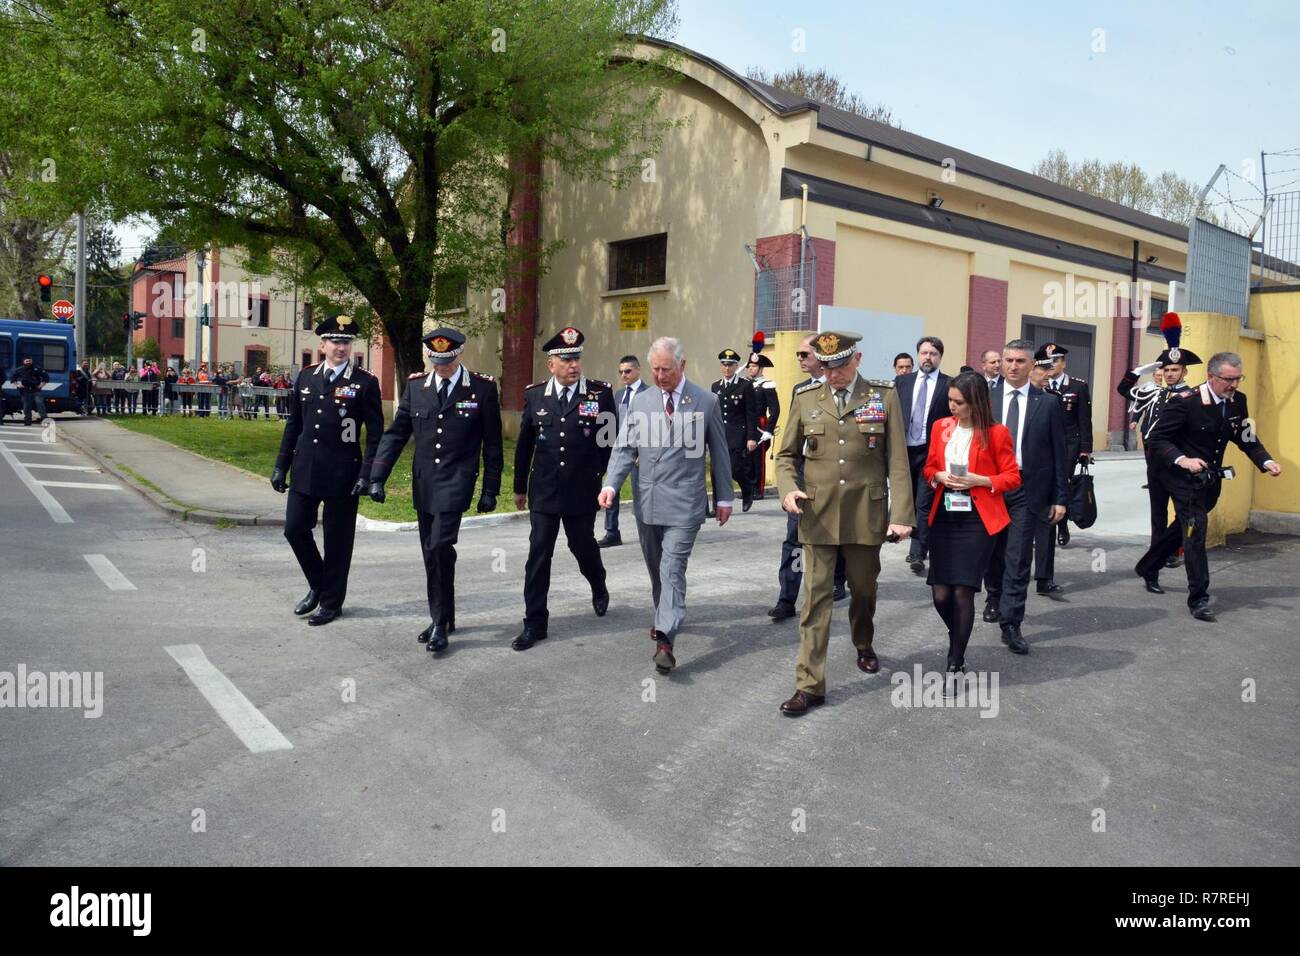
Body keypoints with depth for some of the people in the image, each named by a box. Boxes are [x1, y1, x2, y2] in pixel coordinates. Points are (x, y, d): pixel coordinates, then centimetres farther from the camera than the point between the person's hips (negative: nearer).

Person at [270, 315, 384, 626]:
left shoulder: (365, 382, -4)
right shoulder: (306, 376, 8)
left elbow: (375, 433, -6)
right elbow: (293, 424, 13)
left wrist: (367, 474, -13)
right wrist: (281, 466, 10)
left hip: (342, 473, -4)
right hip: (305, 470, 4)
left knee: (337, 540, 5)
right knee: (295, 529, 6)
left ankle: (331, 602, 20)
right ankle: (317, 585, 29)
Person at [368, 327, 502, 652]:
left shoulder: (483, 388, -4)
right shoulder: (415, 386, 5)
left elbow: (492, 444, -1)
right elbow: (395, 434, 6)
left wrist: (490, 490, -2)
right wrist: (377, 477, -1)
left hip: (456, 481, -5)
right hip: (423, 483, 5)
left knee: (439, 547, -17)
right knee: (433, 553, 12)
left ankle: (440, 623, -4)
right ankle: (443, 618, 26)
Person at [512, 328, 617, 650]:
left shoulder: (600, 393, -5)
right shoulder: (535, 395, 2)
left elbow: (611, 439, 2)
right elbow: (524, 444, 9)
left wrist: (596, 473, 2)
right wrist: (520, 486, 12)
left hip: (582, 491, -1)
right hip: (543, 491, 1)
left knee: (583, 547, 14)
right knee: (538, 555, 1)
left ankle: (599, 588, 46)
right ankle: (535, 623, 9)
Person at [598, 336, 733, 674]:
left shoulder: (706, 402, -1)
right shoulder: (641, 401, 6)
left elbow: (719, 452, 4)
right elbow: (625, 448, 2)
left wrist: (724, 497, 6)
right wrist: (611, 484, -13)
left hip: (683, 503, -4)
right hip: (646, 500, 4)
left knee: (672, 569, -11)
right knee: (656, 568, 16)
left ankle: (664, 639, -14)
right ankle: (665, 618, 35)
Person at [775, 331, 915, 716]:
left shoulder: (884, 396, 0)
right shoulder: (805, 398, 3)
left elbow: (897, 461, -2)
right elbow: (786, 455, 9)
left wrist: (901, 514, -9)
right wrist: (788, 489, -11)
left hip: (866, 514, 0)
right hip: (817, 515, 0)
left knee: (864, 589, 18)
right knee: (816, 597, -1)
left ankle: (864, 646, 48)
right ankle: (810, 685, 5)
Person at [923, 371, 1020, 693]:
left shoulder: (996, 433, -4)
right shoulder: (941, 427, 8)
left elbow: (1012, 477, 0)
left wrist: (979, 480, -16)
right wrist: (939, 477, -6)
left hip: (977, 521, -4)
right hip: (944, 518, 4)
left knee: (963, 593, -6)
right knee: (941, 594, 1)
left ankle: (954, 668, 8)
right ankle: (959, 644, 32)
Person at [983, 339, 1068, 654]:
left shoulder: (1048, 403, 1)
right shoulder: (985, 398, 2)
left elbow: (1058, 453, 2)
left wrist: (1060, 497, 0)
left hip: (1027, 489, -1)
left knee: (1018, 559, -3)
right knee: (992, 552, 15)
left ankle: (1011, 625, 4)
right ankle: (995, 598, 40)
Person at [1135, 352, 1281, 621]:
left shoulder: (1237, 402, 0)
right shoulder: (1185, 401, -19)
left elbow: (1247, 439, 6)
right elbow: (1158, 439, -17)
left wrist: (1267, 462, -12)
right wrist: (1182, 460, -32)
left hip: (1211, 478, 7)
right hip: (1184, 477, -7)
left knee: (1185, 526, 19)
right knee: (1195, 528, -12)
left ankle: (1147, 568, 40)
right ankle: (1198, 598, -4)